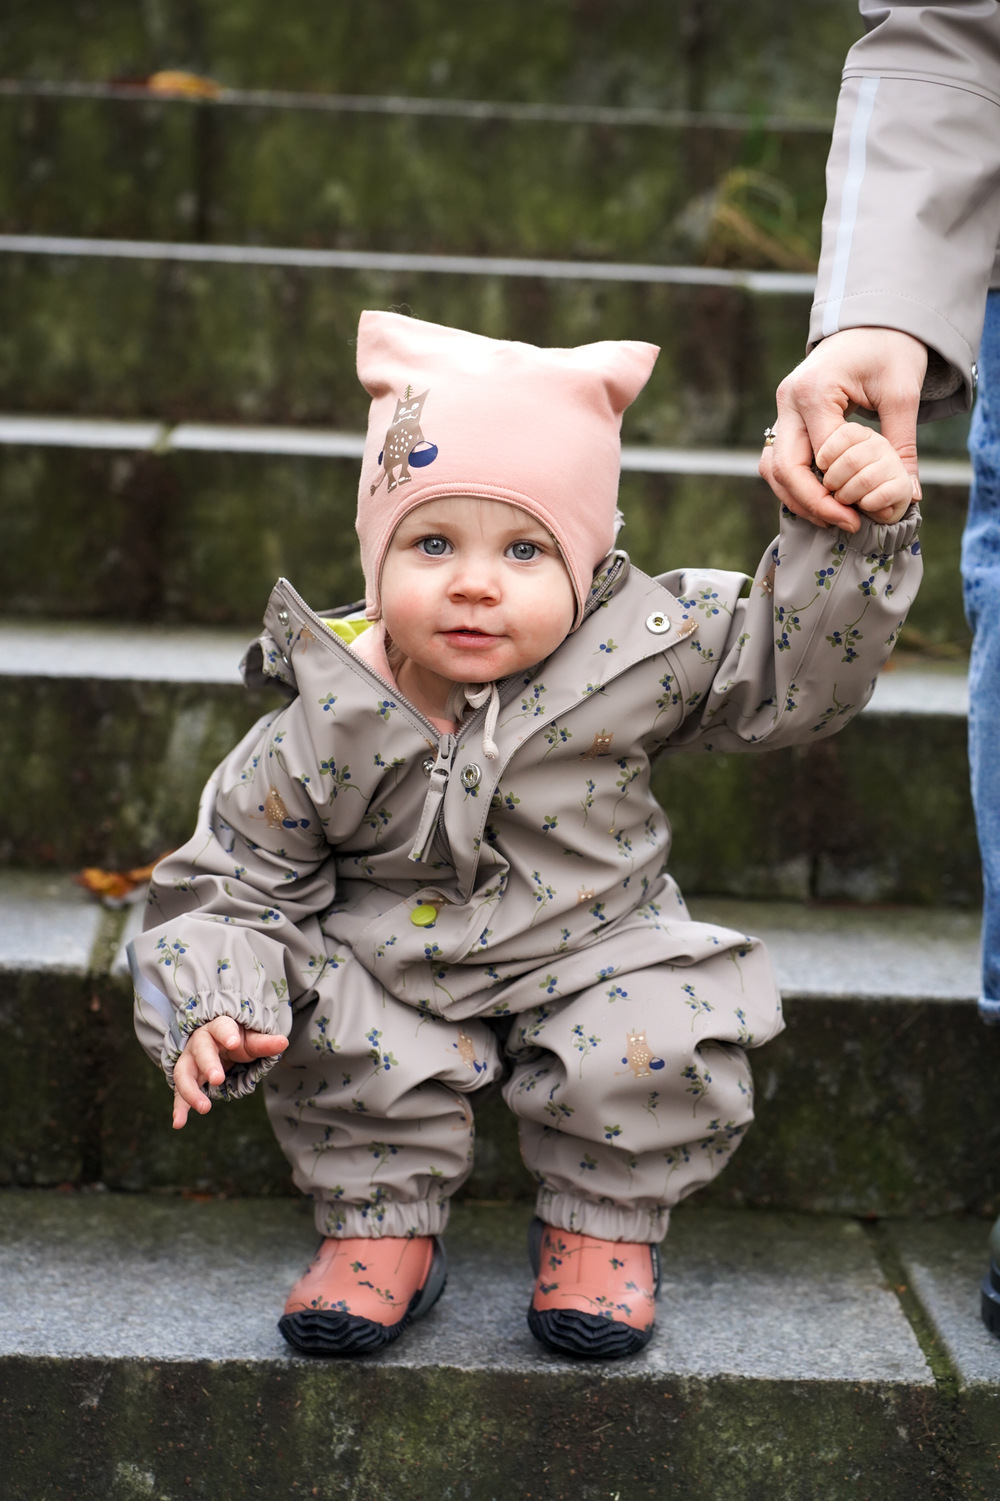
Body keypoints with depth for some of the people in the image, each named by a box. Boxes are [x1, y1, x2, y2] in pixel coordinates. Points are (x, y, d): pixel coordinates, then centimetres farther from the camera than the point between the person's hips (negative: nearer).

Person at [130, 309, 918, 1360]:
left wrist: (853, 535, -20)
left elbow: (795, 672, -7)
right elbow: (234, 880, -7)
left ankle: (602, 1229, 4)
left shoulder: (638, 653, -16)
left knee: (666, 1038, -27)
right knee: (323, 1015, -26)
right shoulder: (326, 728, -16)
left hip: (592, 955, 0)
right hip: (391, 974, 1)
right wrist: (213, 1014, -23)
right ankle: (383, 1228, 1)